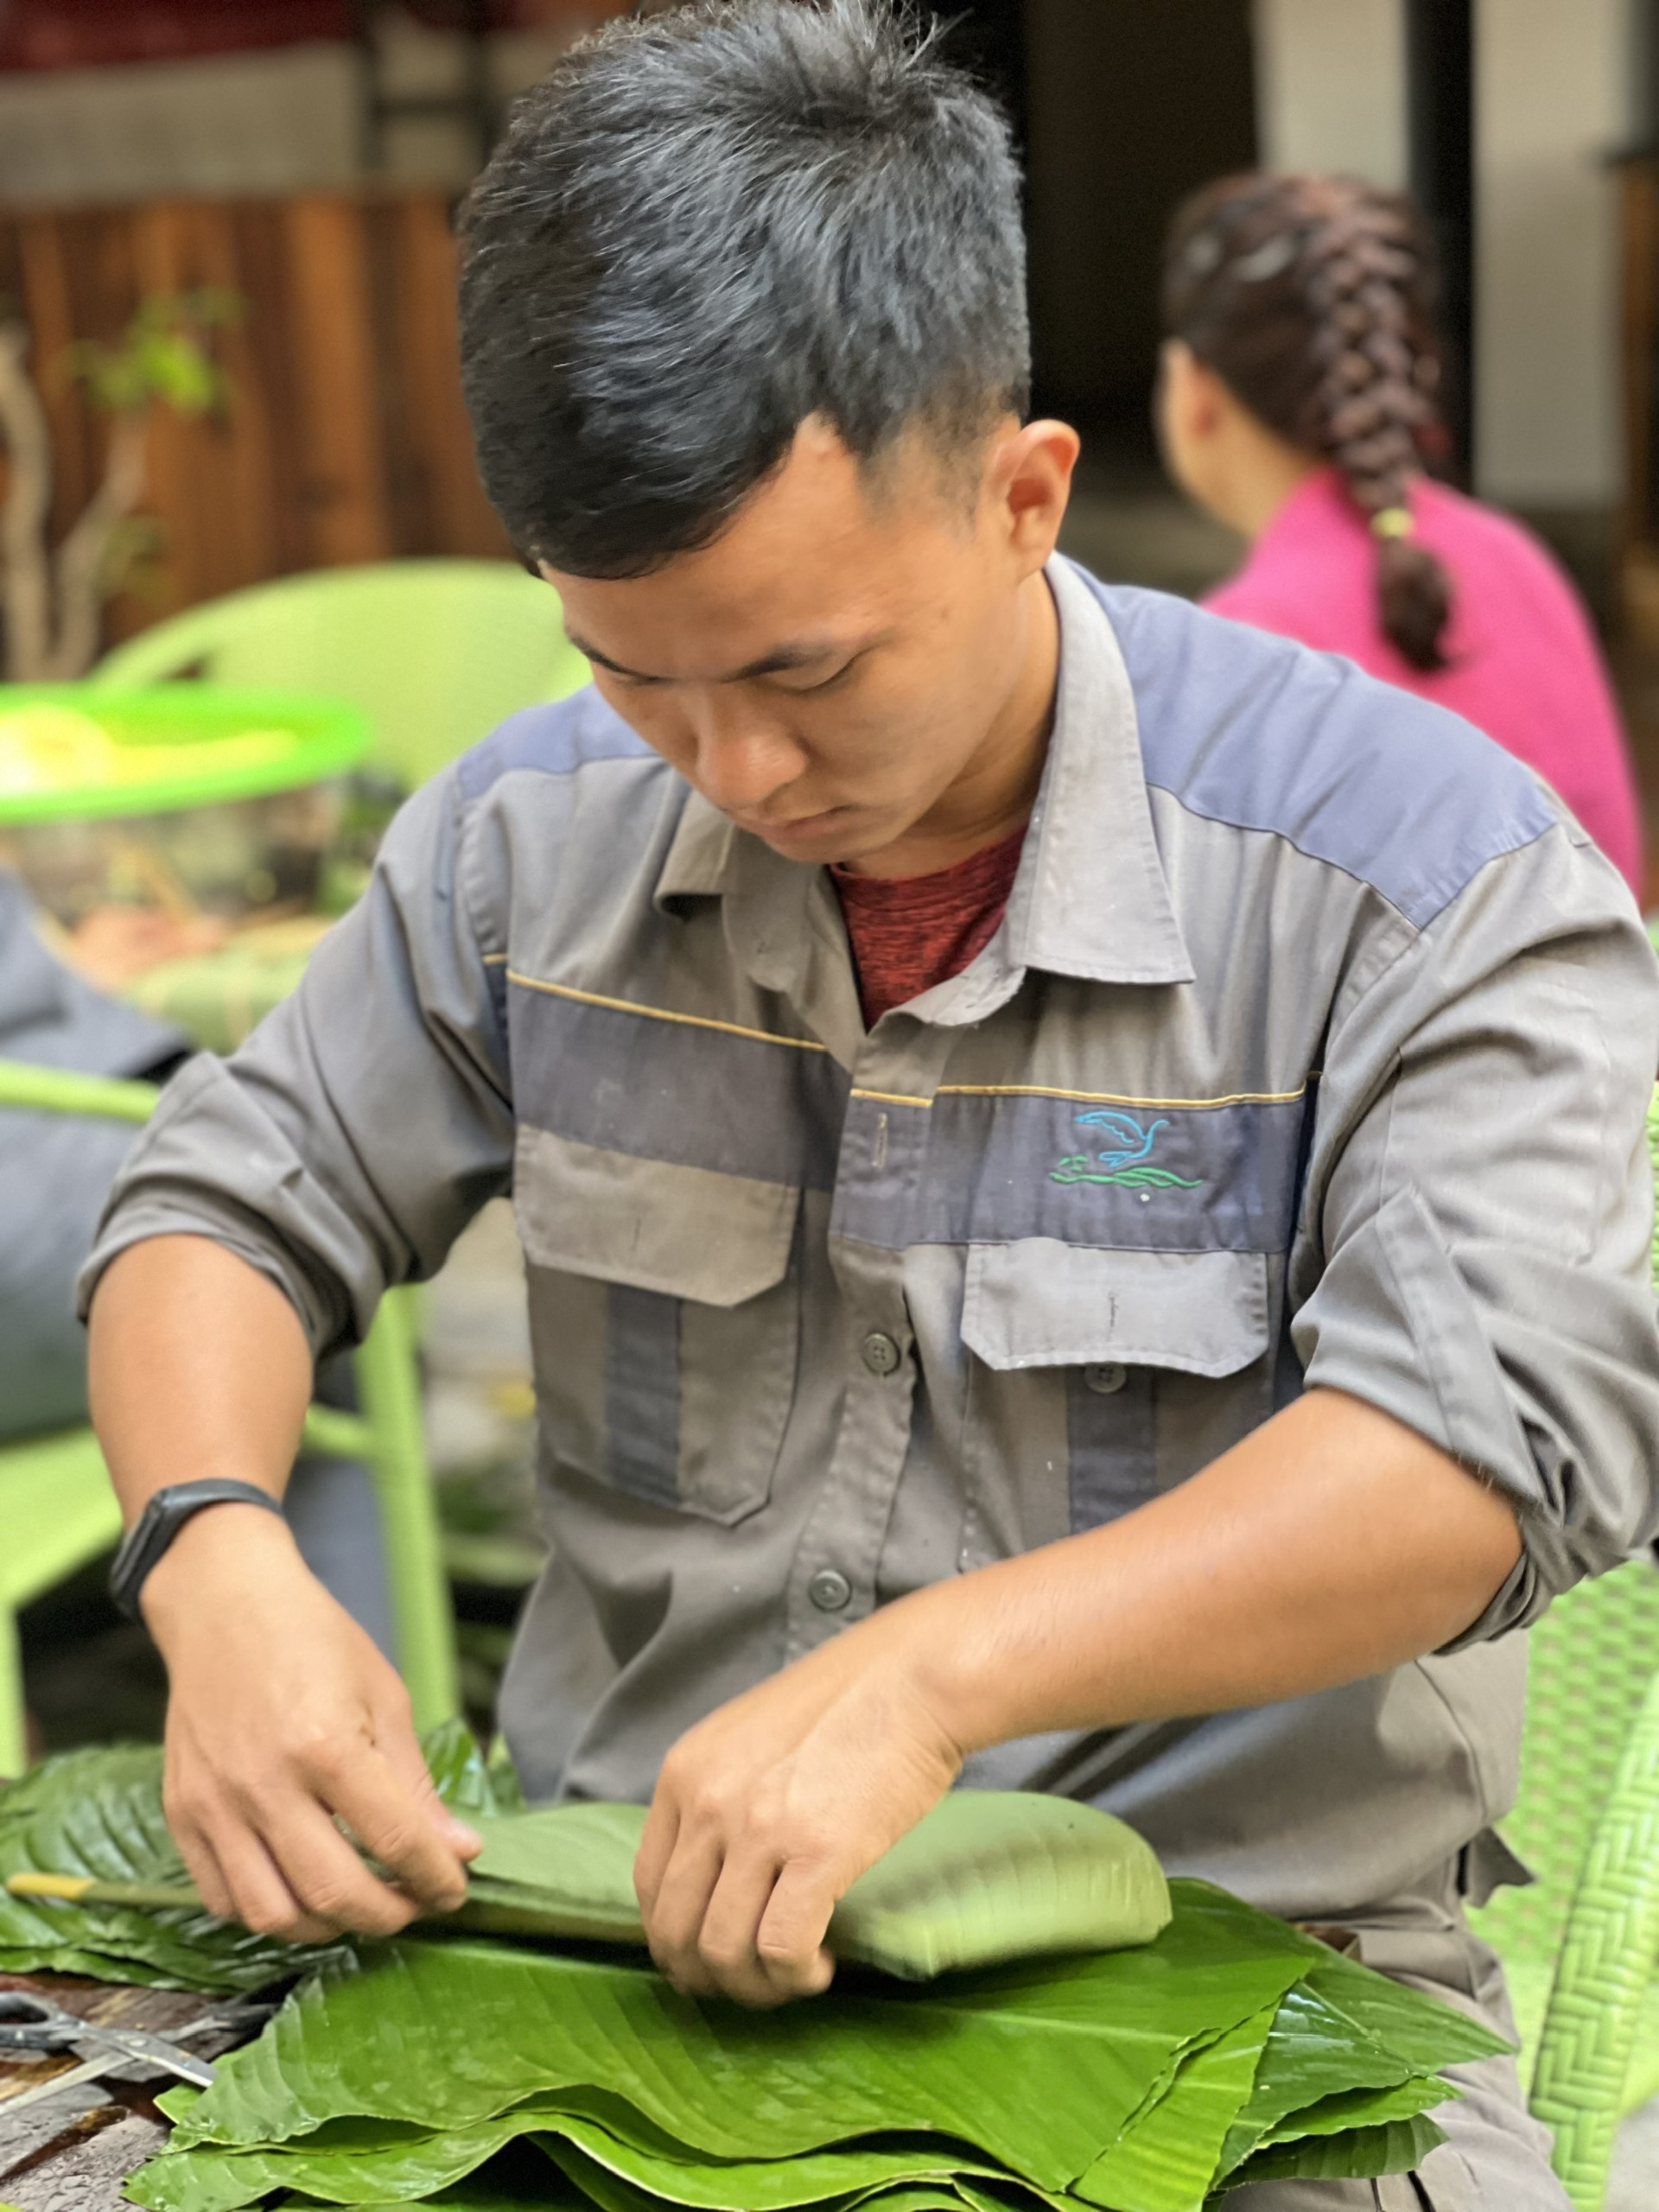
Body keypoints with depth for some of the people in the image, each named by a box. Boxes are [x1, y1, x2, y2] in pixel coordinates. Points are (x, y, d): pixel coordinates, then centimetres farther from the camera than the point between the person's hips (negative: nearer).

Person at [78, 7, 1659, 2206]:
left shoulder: (1418, 869, -10)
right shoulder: (539, 833, 4)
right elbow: (232, 1212, 11)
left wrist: (926, 1673, -32)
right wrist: (222, 1566, -11)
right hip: (619, 1912, 2)